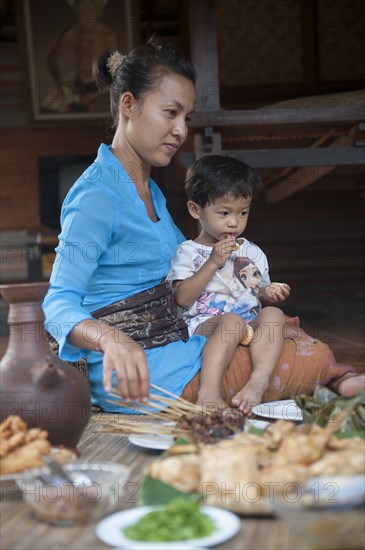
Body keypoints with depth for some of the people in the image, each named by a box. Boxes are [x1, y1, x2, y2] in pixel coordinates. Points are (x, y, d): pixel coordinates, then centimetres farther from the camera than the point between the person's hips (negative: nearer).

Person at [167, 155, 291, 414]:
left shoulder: (253, 253, 20)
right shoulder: (189, 252, 6)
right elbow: (182, 298, -7)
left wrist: (269, 293, 1)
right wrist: (213, 263, -11)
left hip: (252, 323, 5)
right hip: (205, 323, -4)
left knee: (274, 314, -27)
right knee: (232, 321, -37)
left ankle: (259, 381, -45)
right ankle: (209, 391, -51)